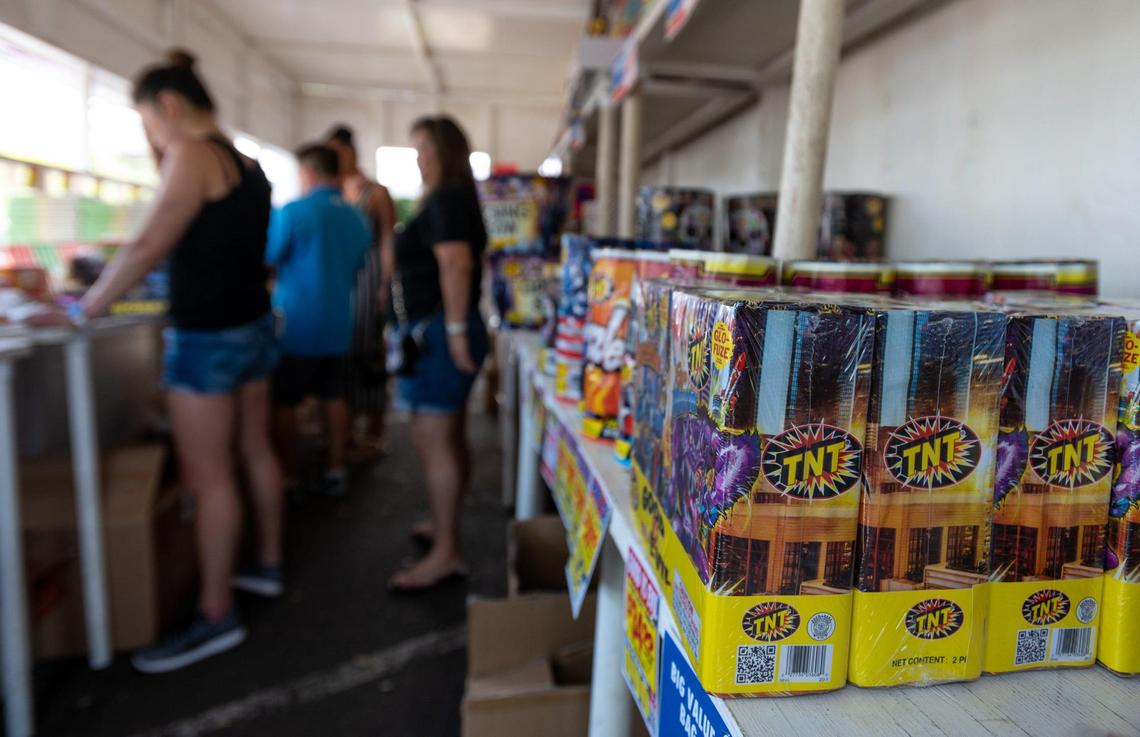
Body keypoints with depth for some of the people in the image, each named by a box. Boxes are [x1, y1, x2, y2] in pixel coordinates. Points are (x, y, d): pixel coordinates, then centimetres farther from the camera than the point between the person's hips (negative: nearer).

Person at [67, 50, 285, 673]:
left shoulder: (192, 154, -13)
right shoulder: (247, 164, 12)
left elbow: (148, 248, -16)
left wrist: (84, 309, -7)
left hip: (207, 337, -9)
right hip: (253, 325, 9)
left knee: (208, 477, -3)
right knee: (255, 452, 18)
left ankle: (217, 618, 7)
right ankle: (268, 564, 33)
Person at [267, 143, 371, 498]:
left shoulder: (292, 212, -14)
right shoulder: (356, 218, 3)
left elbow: (265, 262, -5)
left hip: (296, 326, -5)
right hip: (338, 326, 5)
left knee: (285, 403, 5)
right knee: (334, 398, 13)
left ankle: (288, 479, 11)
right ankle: (336, 472, 18)